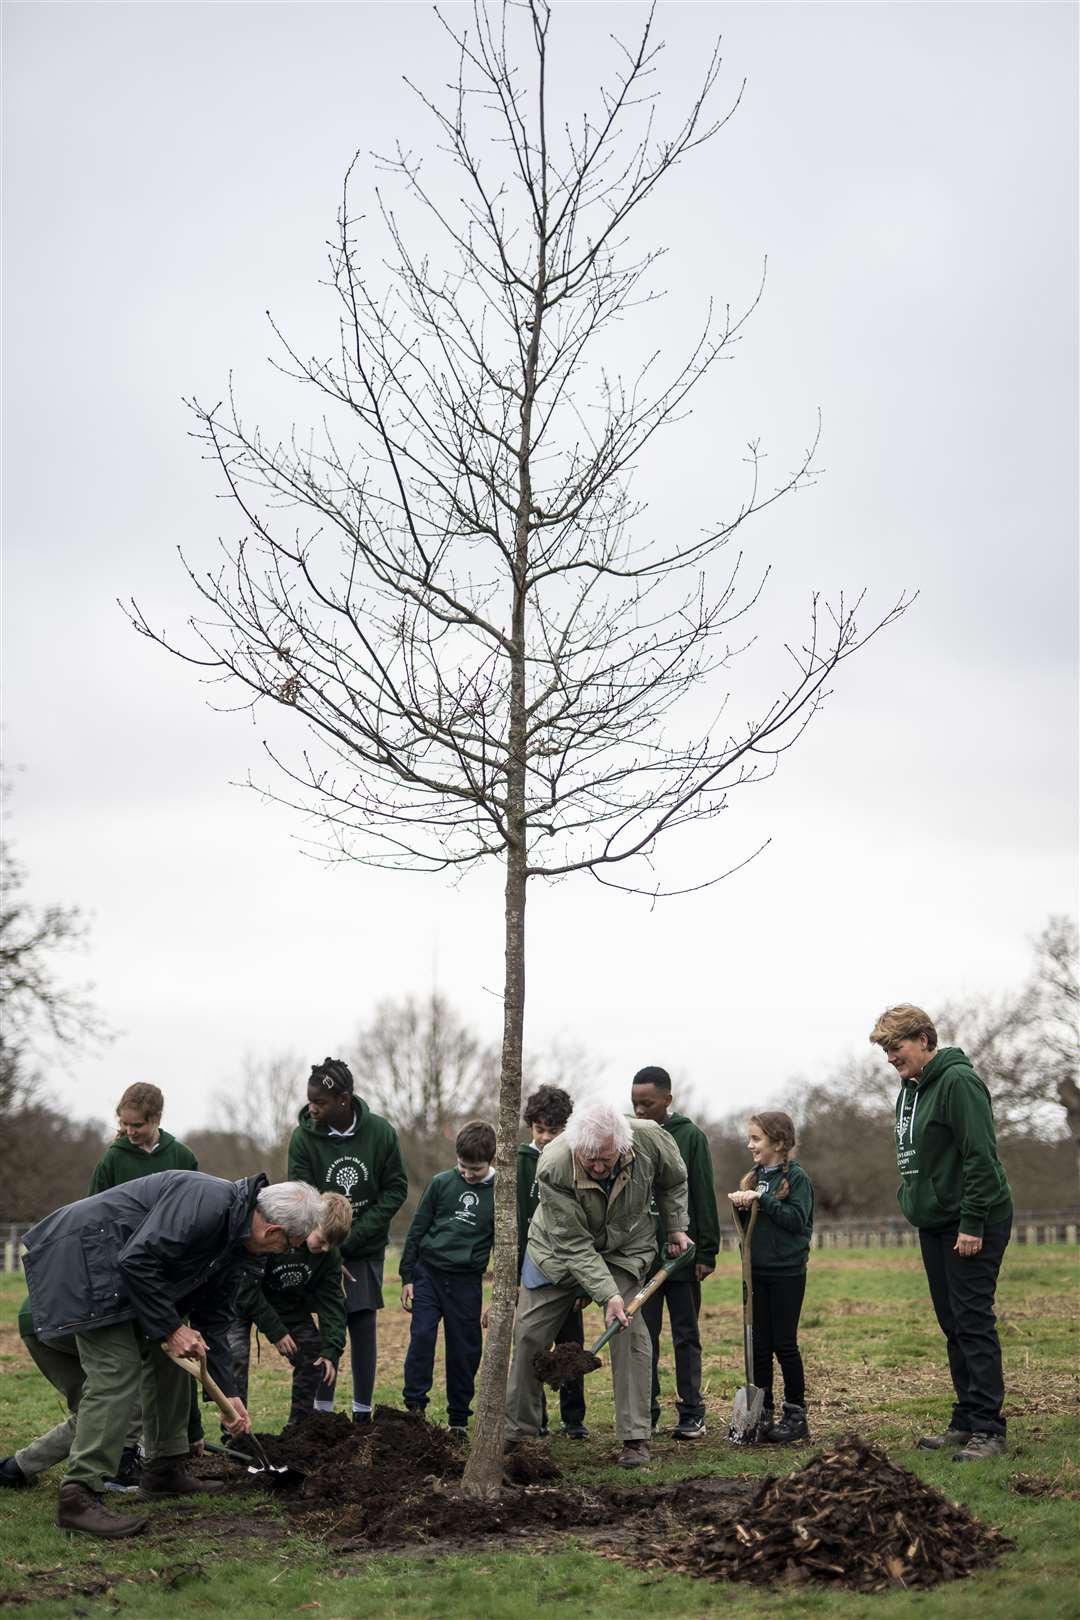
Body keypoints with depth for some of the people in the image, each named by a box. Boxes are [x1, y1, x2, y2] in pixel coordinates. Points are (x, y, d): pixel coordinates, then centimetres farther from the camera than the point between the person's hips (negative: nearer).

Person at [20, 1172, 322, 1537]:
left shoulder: (233, 1240, 9)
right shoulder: (209, 1203, -24)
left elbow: (214, 1318, 16)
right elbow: (137, 1260, -30)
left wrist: (228, 1394, 14)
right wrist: (171, 1327, -21)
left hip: (118, 1267, 11)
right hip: (84, 1251, -11)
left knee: (169, 1358, 15)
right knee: (117, 1370, -16)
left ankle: (164, 1470, 25)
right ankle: (78, 1497, -16)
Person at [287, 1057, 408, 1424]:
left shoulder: (380, 1131, -9)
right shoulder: (303, 1138, -13)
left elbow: (395, 1189, -3)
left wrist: (352, 1237, -11)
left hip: (367, 1250, 1)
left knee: (364, 1328, 3)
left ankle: (363, 1412, 11)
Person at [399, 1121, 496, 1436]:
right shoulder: (441, 1183, 1)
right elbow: (417, 1230, 7)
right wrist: (407, 1276, 4)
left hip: (467, 1282, 0)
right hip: (428, 1272, 0)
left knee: (464, 1351, 4)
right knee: (421, 1337, -11)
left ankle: (459, 1418, 17)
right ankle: (414, 1405, 0)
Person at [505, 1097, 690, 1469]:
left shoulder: (650, 1139, -28)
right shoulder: (553, 1168, -35)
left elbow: (673, 1180, -1)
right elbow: (574, 1245, -31)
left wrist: (675, 1227, 0)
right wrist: (608, 1295, -36)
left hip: (624, 1250, 1)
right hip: (559, 1249, -1)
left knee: (629, 1333, -15)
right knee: (528, 1334, 1)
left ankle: (635, 1438, -8)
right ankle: (516, 1431, 18)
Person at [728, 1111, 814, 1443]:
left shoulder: (796, 1177, -8)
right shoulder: (753, 1179, 12)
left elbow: (797, 1219, -19)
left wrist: (761, 1200, -22)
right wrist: (741, 1208, -4)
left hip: (787, 1272, -6)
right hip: (757, 1271, 6)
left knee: (784, 1343, -2)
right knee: (759, 1345, 7)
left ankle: (796, 1416, 7)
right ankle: (762, 1414, 14)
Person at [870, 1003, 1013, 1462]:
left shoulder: (958, 1081, -16)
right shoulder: (909, 1089, 14)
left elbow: (981, 1157, -20)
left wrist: (973, 1224, -21)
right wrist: (913, 1201, 16)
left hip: (973, 1225, -9)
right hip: (935, 1225, 9)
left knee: (973, 1323, -9)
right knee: (953, 1325, 12)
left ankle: (988, 1430, -6)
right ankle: (966, 1422, 19)